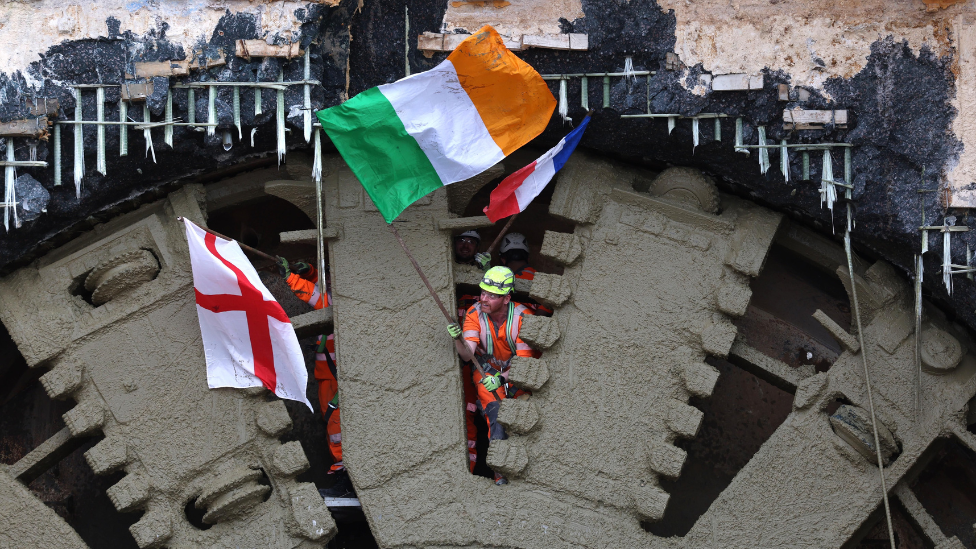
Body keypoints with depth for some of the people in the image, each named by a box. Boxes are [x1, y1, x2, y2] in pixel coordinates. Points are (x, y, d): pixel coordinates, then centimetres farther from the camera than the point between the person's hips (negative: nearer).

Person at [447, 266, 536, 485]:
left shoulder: (523, 316, -18)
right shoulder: (475, 314, -12)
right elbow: (467, 354, -21)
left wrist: (502, 377, -33)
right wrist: (458, 340, -43)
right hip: (486, 369, -1)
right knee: (496, 410, -23)